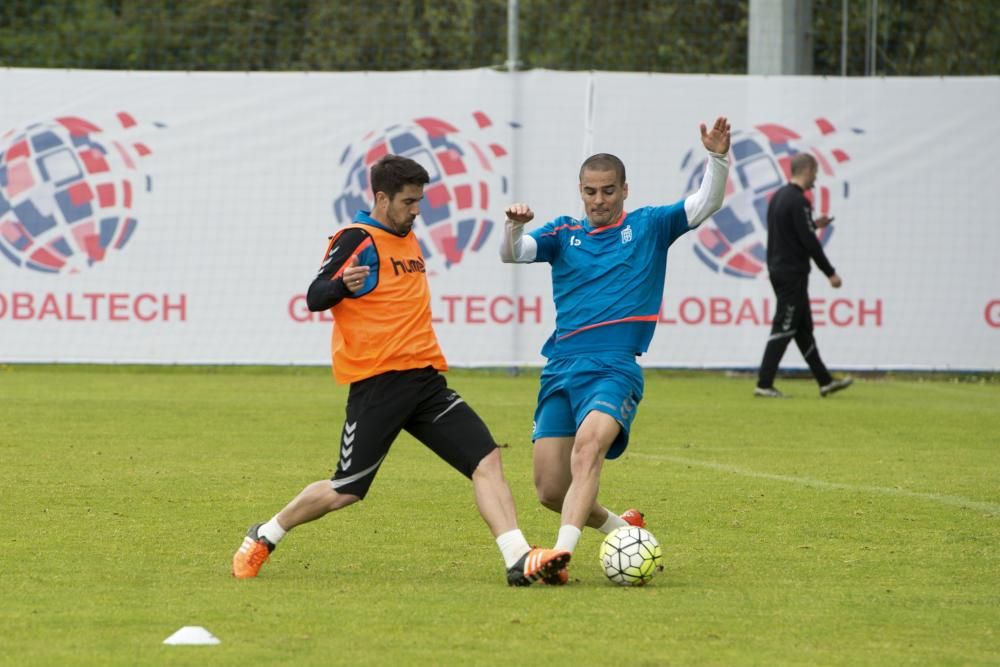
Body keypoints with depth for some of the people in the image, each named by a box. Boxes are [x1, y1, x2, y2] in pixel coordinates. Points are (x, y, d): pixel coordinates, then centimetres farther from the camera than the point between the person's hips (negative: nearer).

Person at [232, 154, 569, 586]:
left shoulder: (407, 237, 18)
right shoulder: (357, 239, -6)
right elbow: (314, 298, -13)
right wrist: (343, 285, -33)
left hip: (424, 379, 7)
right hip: (377, 384, -7)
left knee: (487, 460, -11)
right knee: (346, 492, -1)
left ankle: (519, 561, -21)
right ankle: (262, 539, 22)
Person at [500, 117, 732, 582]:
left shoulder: (649, 227, 10)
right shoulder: (564, 234, 14)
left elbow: (706, 203, 1)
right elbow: (512, 254, 2)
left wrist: (717, 157, -16)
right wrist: (514, 226, -20)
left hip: (614, 368, -4)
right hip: (560, 367, 4)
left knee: (589, 443, -33)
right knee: (550, 491, 2)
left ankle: (561, 553, -42)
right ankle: (621, 528, 29)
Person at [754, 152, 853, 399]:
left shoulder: (779, 196, 12)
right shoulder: (798, 201, -17)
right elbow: (809, 242, -20)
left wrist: (813, 224, 27)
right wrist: (830, 273, -13)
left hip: (779, 270, 10)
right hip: (793, 274, -10)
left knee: (803, 329, 13)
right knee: (783, 329, -7)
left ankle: (824, 381, 19)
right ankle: (764, 385, -8)